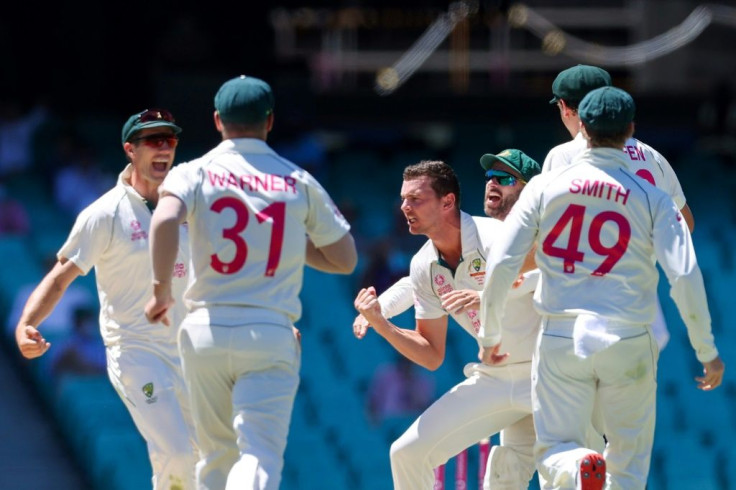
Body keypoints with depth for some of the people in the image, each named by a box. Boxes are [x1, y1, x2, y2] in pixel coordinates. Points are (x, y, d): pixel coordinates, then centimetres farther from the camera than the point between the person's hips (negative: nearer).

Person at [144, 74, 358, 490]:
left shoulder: (195, 173, 3)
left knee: (217, 454, 17)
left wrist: (162, 290, -8)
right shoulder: (300, 183, 8)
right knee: (261, 454, -11)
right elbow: (346, 260, 13)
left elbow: (166, 220, -19)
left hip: (206, 331, 1)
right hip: (271, 334, -1)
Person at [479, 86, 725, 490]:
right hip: (628, 342, 0)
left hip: (561, 338, 0)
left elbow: (501, 263, -4)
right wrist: (706, 351, 0)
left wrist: (490, 335, 8)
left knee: (554, 447, 7)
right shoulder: (652, 199, -2)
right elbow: (685, 277, -10)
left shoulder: (544, 188, 0)